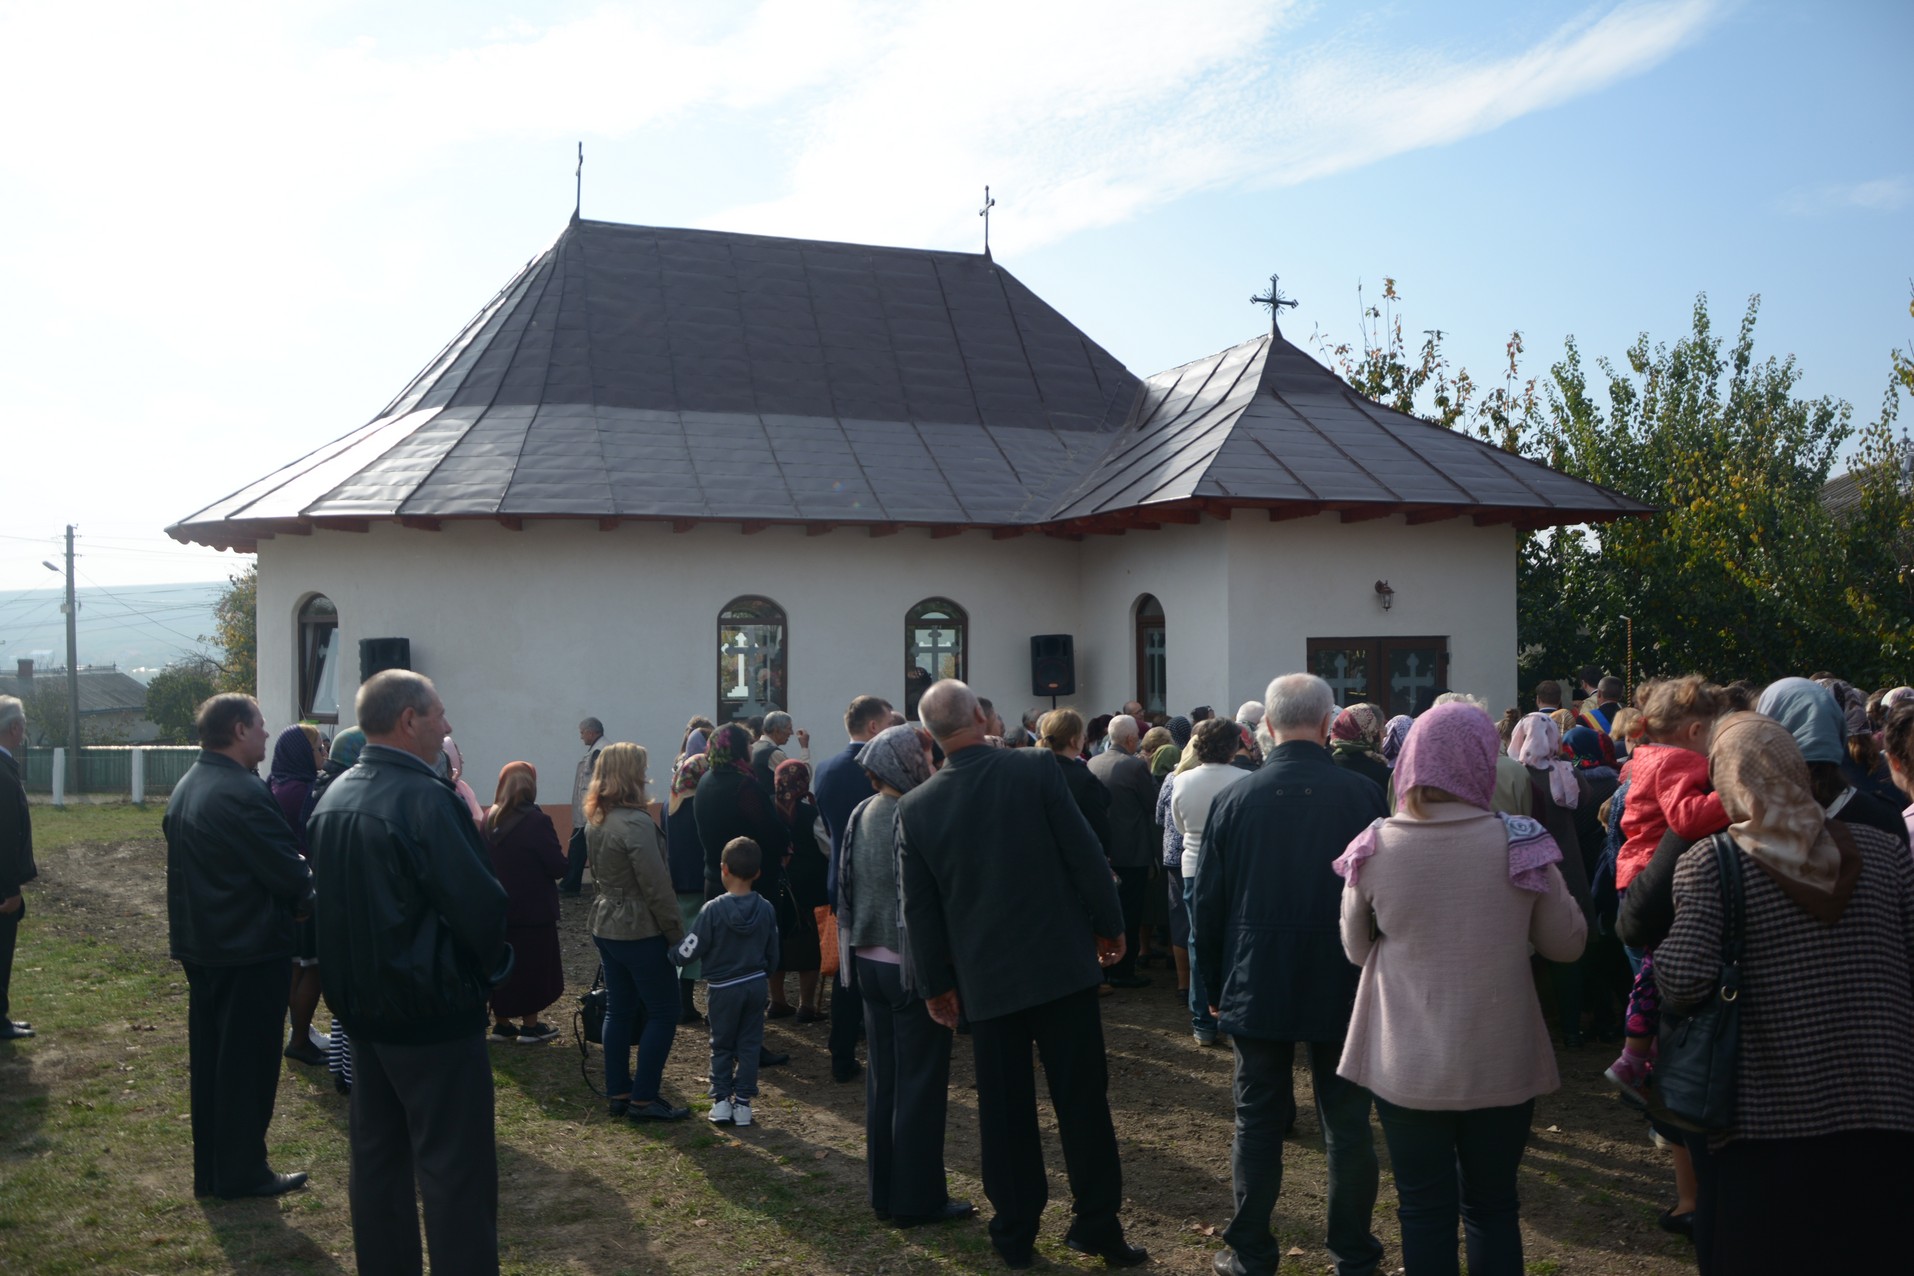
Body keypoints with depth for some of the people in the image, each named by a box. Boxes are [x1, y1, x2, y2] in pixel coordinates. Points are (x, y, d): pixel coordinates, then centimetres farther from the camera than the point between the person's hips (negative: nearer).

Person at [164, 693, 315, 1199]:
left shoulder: (185, 788, 8)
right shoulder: (243, 793, -22)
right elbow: (289, 869, -21)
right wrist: (302, 901, 1)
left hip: (200, 942, 9)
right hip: (250, 947, -9)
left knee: (208, 1059, 15)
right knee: (249, 1062, 3)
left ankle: (210, 1170, 25)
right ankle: (242, 1172, 12)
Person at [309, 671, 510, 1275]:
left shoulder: (332, 799, 6)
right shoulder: (425, 799, -21)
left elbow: (332, 899, 13)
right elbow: (480, 903, -23)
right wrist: (492, 964, -5)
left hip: (361, 1005, 9)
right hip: (433, 1012, -8)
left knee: (378, 1155, 17)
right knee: (454, 1169, 0)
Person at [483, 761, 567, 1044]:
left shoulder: (489, 820, 2)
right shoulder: (536, 821, -17)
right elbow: (558, 867, -15)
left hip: (498, 908, 6)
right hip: (533, 911, -5)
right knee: (533, 967, 6)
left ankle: (502, 1024, 21)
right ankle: (530, 1026, 13)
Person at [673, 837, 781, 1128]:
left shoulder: (713, 910, -19)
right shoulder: (766, 909, -5)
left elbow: (688, 952, -14)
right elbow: (772, 956, 5)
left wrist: (670, 954, 6)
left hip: (723, 988, -3)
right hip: (756, 985, 3)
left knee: (721, 1045, 13)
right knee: (750, 1044, 12)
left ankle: (721, 1100, 13)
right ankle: (743, 1101, 13)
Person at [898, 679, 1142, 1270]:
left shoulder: (915, 806, -4)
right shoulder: (1036, 767, -10)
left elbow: (920, 906, 2)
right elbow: (1085, 852, -7)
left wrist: (934, 983, 12)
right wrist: (1110, 924, 6)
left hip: (987, 976, 1)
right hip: (1063, 961, -1)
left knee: (1005, 1109, 11)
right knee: (1082, 1098, 9)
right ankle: (1098, 1225, 17)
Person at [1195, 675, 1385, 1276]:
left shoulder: (1232, 801, -9)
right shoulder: (1364, 794, -11)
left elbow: (1207, 905, -3)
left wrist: (1214, 985, 10)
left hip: (1257, 989, 0)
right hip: (1345, 990, 0)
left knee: (1257, 1123, 12)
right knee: (1348, 1125, 12)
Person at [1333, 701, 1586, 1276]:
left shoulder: (1375, 849, -12)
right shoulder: (1521, 845, -12)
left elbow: (1356, 949, 2)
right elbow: (1567, 943, 1)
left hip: (1406, 1065, -1)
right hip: (1501, 1062, 1)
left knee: (1425, 1212, 11)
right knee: (1493, 1208, 18)